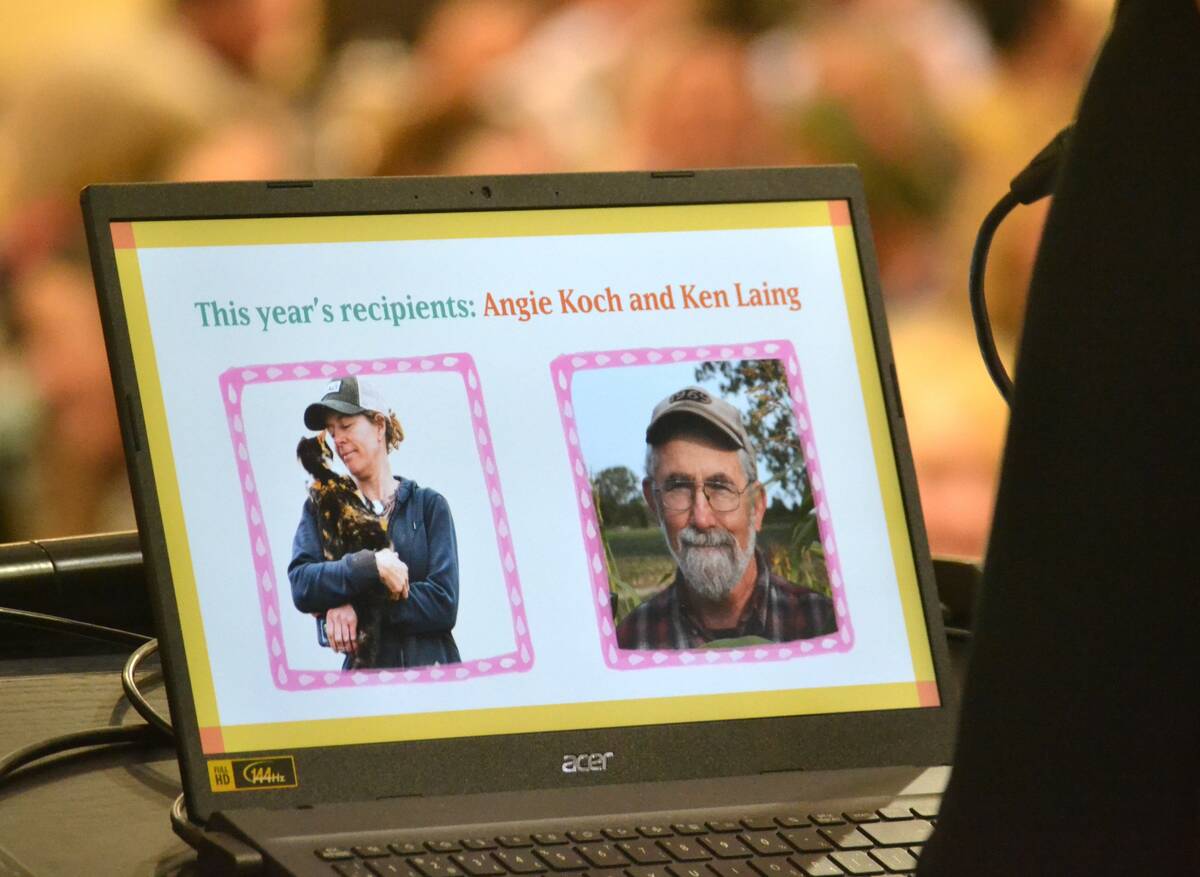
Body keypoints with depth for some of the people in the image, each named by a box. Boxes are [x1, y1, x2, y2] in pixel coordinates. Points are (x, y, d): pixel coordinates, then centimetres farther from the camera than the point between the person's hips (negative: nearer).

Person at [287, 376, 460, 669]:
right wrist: (371, 566, -14)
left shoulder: (429, 505, 9)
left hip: (431, 663, -1)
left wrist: (358, 609, -6)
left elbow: (444, 604, -1)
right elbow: (301, 587, -3)